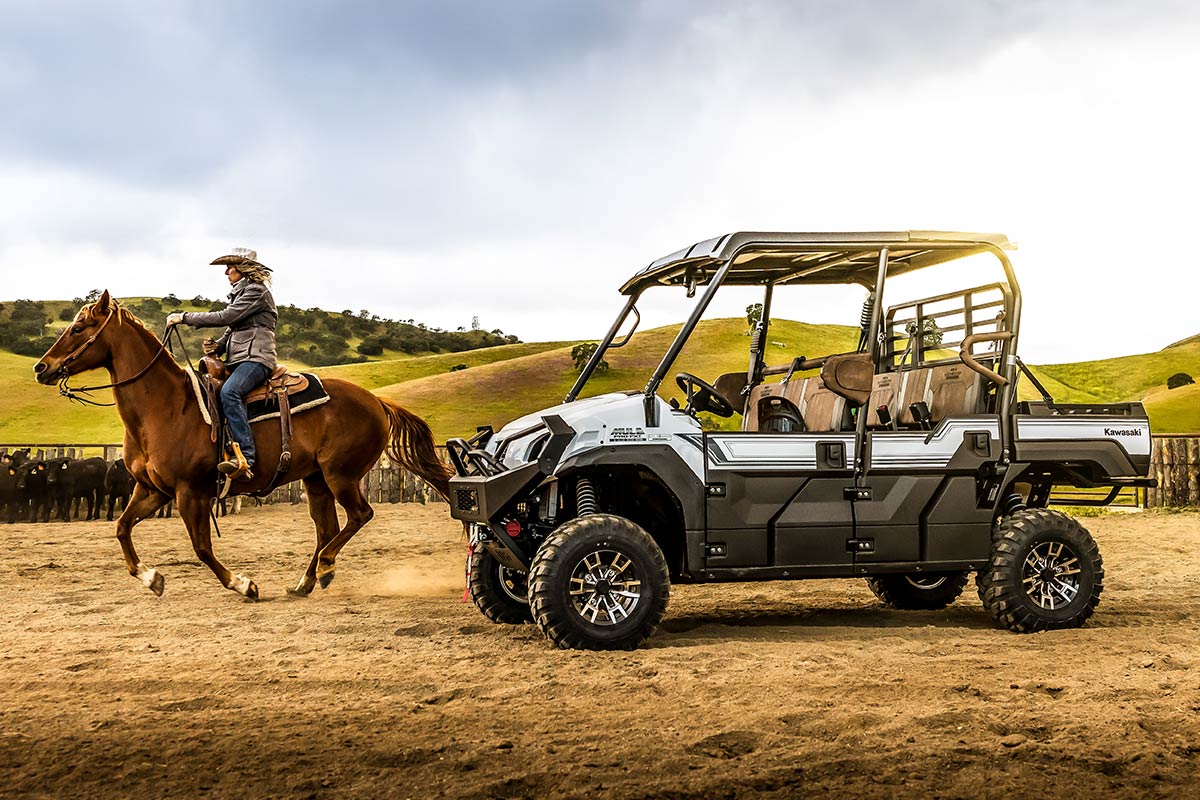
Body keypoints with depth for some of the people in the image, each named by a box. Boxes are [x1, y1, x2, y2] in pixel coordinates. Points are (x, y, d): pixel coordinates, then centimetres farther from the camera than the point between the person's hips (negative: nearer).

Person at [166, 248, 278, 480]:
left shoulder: (256, 291, -5)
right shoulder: (240, 293, 26)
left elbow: (226, 317, -15)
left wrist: (184, 317, -10)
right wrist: (218, 346, 4)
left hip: (256, 358, -11)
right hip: (237, 360, 11)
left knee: (229, 392, -35)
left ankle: (245, 458, -43)